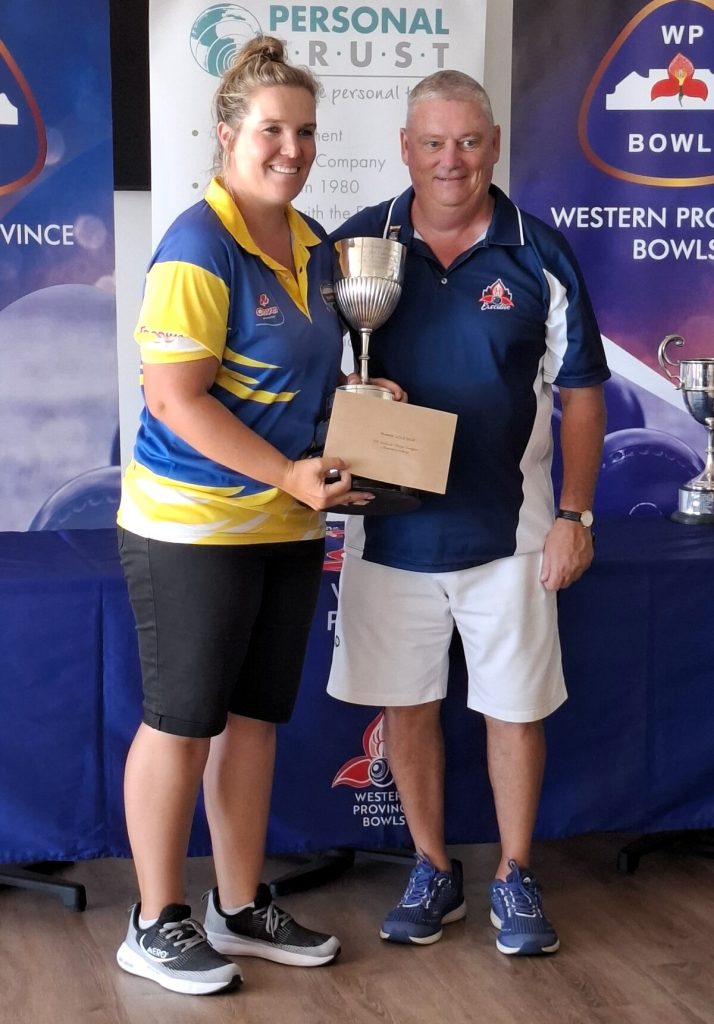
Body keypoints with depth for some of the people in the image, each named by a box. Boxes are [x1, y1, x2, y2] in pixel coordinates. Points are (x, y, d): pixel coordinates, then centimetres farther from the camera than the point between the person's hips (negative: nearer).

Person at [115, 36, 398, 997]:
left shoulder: (314, 245, 9)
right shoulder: (198, 247, -16)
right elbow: (173, 396, -21)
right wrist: (288, 473, -22)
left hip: (288, 524, 8)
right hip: (192, 524, -8)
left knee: (255, 717, 15)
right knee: (182, 722, 3)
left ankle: (242, 908, 28)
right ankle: (156, 925, 17)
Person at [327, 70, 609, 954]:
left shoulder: (538, 255, -4)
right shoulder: (357, 245, -1)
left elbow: (581, 392, 0)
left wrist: (575, 516, -5)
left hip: (506, 528, -1)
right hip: (390, 525, 2)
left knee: (515, 707, 7)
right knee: (405, 704, 11)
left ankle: (515, 879, 25)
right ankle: (433, 872, 28)